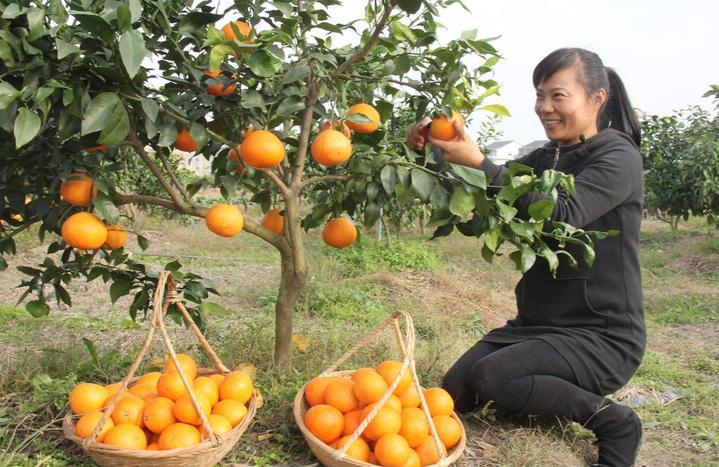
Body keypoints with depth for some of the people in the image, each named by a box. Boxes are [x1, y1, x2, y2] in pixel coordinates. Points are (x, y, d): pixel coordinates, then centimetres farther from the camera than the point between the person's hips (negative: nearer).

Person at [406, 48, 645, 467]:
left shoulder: (619, 157, -13)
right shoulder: (546, 158, 9)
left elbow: (561, 217, -29)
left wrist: (480, 162, -32)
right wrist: (431, 149, -16)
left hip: (603, 334, -7)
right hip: (536, 322, 7)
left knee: (490, 377, -28)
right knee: (455, 394, -1)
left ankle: (616, 423, -6)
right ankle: (551, 398, 21)